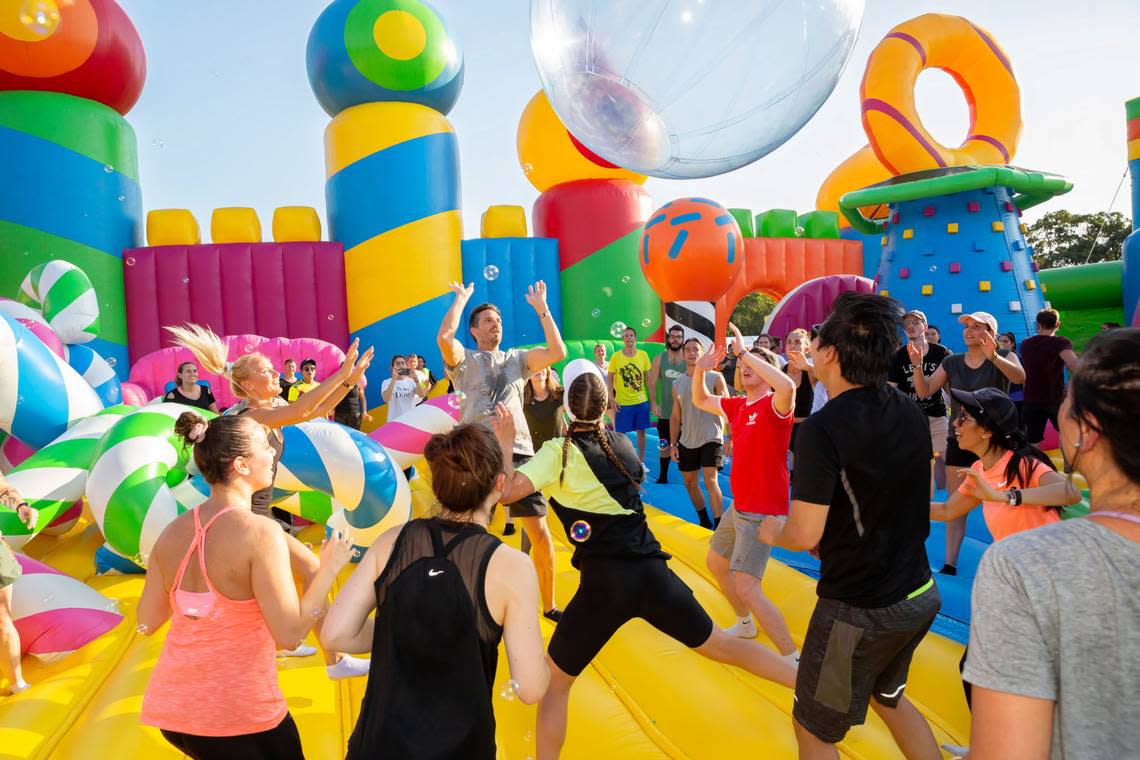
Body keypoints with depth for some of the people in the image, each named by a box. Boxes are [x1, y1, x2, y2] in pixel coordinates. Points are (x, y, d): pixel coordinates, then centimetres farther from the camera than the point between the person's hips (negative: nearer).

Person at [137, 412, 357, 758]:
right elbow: (290, 634, -20)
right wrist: (329, 567, -9)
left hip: (170, 707, 6)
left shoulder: (172, 532, -2)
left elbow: (146, 623, 8)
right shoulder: (259, 532, -21)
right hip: (239, 714, -6)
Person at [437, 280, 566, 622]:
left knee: (541, 534, 3)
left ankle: (548, 605, 20)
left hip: (519, 453, 3)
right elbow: (444, 337, -12)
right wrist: (461, 298, 1)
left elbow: (557, 352, 4)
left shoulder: (517, 359, 18)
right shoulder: (464, 360, 10)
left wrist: (541, 308, 5)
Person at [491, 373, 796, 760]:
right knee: (721, 645, 22)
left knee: (553, 682, 15)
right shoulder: (623, 444, 9)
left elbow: (507, 490, -19)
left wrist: (504, 442, -7)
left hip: (605, 582, -4)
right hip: (652, 572, 5)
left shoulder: (558, 451, -6)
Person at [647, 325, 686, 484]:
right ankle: (663, 476, 21)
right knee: (665, 445, 10)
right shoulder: (659, 359, 3)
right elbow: (653, 383, 1)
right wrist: (653, 403, -9)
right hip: (665, 411, 1)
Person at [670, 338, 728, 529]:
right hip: (687, 441, 5)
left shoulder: (715, 378, -6)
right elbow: (675, 417, 11)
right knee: (689, 482, 13)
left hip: (711, 438, -5)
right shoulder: (677, 384, 6)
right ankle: (704, 522, 32)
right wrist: (673, 444, 7)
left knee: (710, 481, -15)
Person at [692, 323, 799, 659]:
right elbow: (700, 401, 20)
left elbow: (788, 386, -41)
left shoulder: (775, 405, -17)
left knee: (746, 586, -16)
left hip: (763, 512, -9)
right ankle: (745, 623, 45)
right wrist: (699, 370, 1)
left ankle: (793, 659, -4)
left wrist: (744, 352, -34)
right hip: (739, 506, 10)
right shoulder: (739, 405, 6)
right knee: (715, 562, 25)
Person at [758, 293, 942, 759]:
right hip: (919, 594, 8)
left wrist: (773, 533, 0)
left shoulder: (822, 429, -24)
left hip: (859, 610, -7)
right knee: (888, 697, 32)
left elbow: (805, 536, -22)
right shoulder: (911, 412, -1)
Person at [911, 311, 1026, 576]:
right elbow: (924, 391, -2)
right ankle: (950, 563, 8)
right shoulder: (952, 362, 6)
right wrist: (917, 365, -18)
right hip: (960, 441, 3)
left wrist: (993, 357, -43)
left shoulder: (1004, 357, -4)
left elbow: (1020, 377, -26)